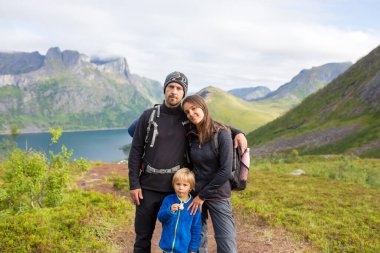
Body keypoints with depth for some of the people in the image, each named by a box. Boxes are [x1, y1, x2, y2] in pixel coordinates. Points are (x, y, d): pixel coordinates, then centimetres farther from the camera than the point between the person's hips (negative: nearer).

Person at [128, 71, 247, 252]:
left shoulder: (188, 118, 1)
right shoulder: (148, 116, -1)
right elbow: (136, 151, 1)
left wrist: (238, 132, -5)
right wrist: (134, 184, -4)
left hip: (177, 189, 1)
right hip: (148, 188, 0)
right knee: (143, 237, 11)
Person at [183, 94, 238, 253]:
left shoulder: (222, 134, -12)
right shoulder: (191, 135, 3)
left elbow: (225, 172, -15)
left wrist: (203, 195, -11)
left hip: (218, 196, -4)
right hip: (195, 195, 4)